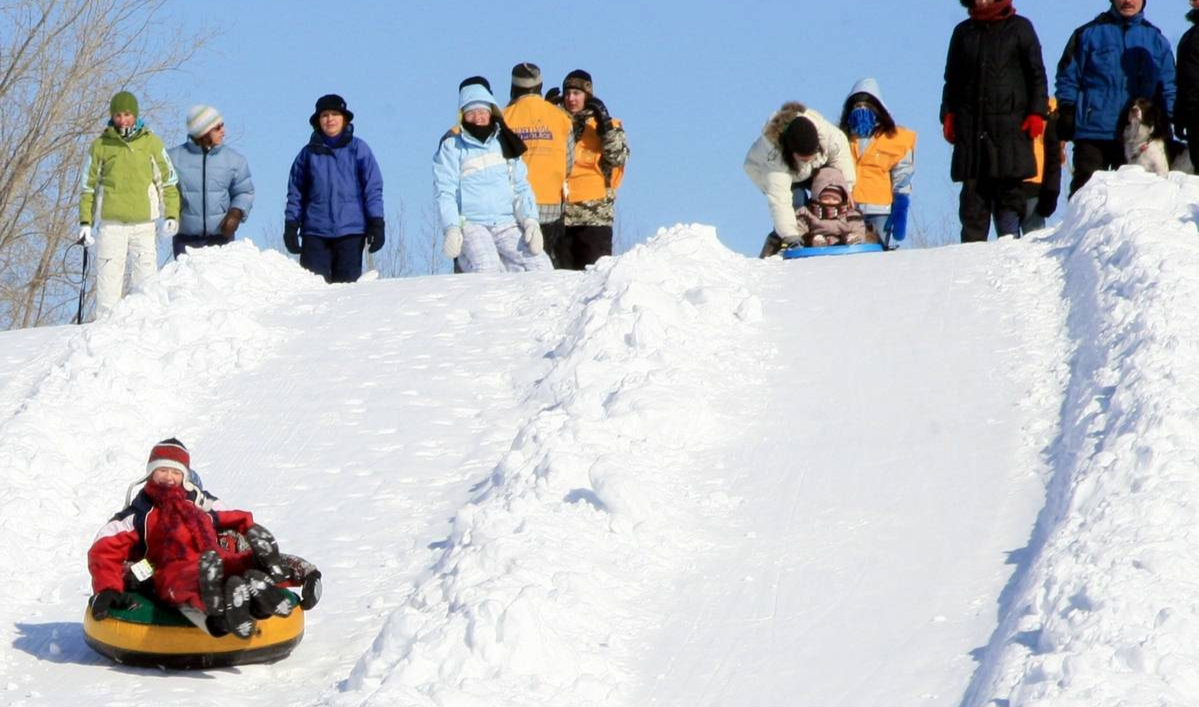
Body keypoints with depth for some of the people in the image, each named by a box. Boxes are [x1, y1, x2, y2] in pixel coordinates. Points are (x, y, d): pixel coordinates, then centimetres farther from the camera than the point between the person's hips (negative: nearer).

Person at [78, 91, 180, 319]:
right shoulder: (100, 146, 7)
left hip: (144, 222, 0)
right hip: (110, 222, 0)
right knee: (109, 274, -4)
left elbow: (167, 181, 12)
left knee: (146, 274, -4)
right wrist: (85, 222, 5)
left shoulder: (151, 143, 7)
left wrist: (171, 215, 2)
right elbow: (89, 186, 12)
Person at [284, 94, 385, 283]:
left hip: (350, 231, -1)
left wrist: (376, 224, -3)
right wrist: (291, 225, 5)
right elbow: (295, 193, 12)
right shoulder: (309, 152, 10)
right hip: (315, 232, 1)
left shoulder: (358, 149, 5)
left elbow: (373, 188, 4)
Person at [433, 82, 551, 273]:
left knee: (540, 265, -16)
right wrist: (452, 228, -16)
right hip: (470, 225, -4)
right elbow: (444, 193, -1)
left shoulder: (504, 144, 19)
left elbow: (521, 187, 18)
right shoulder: (452, 147, 6)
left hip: (507, 225, 4)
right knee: (486, 271, -32)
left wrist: (530, 220, 1)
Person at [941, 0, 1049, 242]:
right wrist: (948, 114, 9)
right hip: (971, 127, 3)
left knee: (1009, 187, -5)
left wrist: (1037, 112, -3)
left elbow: (1037, 74, 6)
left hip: (1010, 125, -3)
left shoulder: (1019, 28, 7)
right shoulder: (964, 32, 16)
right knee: (973, 189, -1)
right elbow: (952, 79, 20)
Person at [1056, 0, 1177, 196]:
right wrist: (1067, 117, -4)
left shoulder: (1156, 39, 12)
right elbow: (1068, 77, 4)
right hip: (1093, 131, -2)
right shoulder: (1089, 33, 4)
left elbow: (1167, 89, 14)